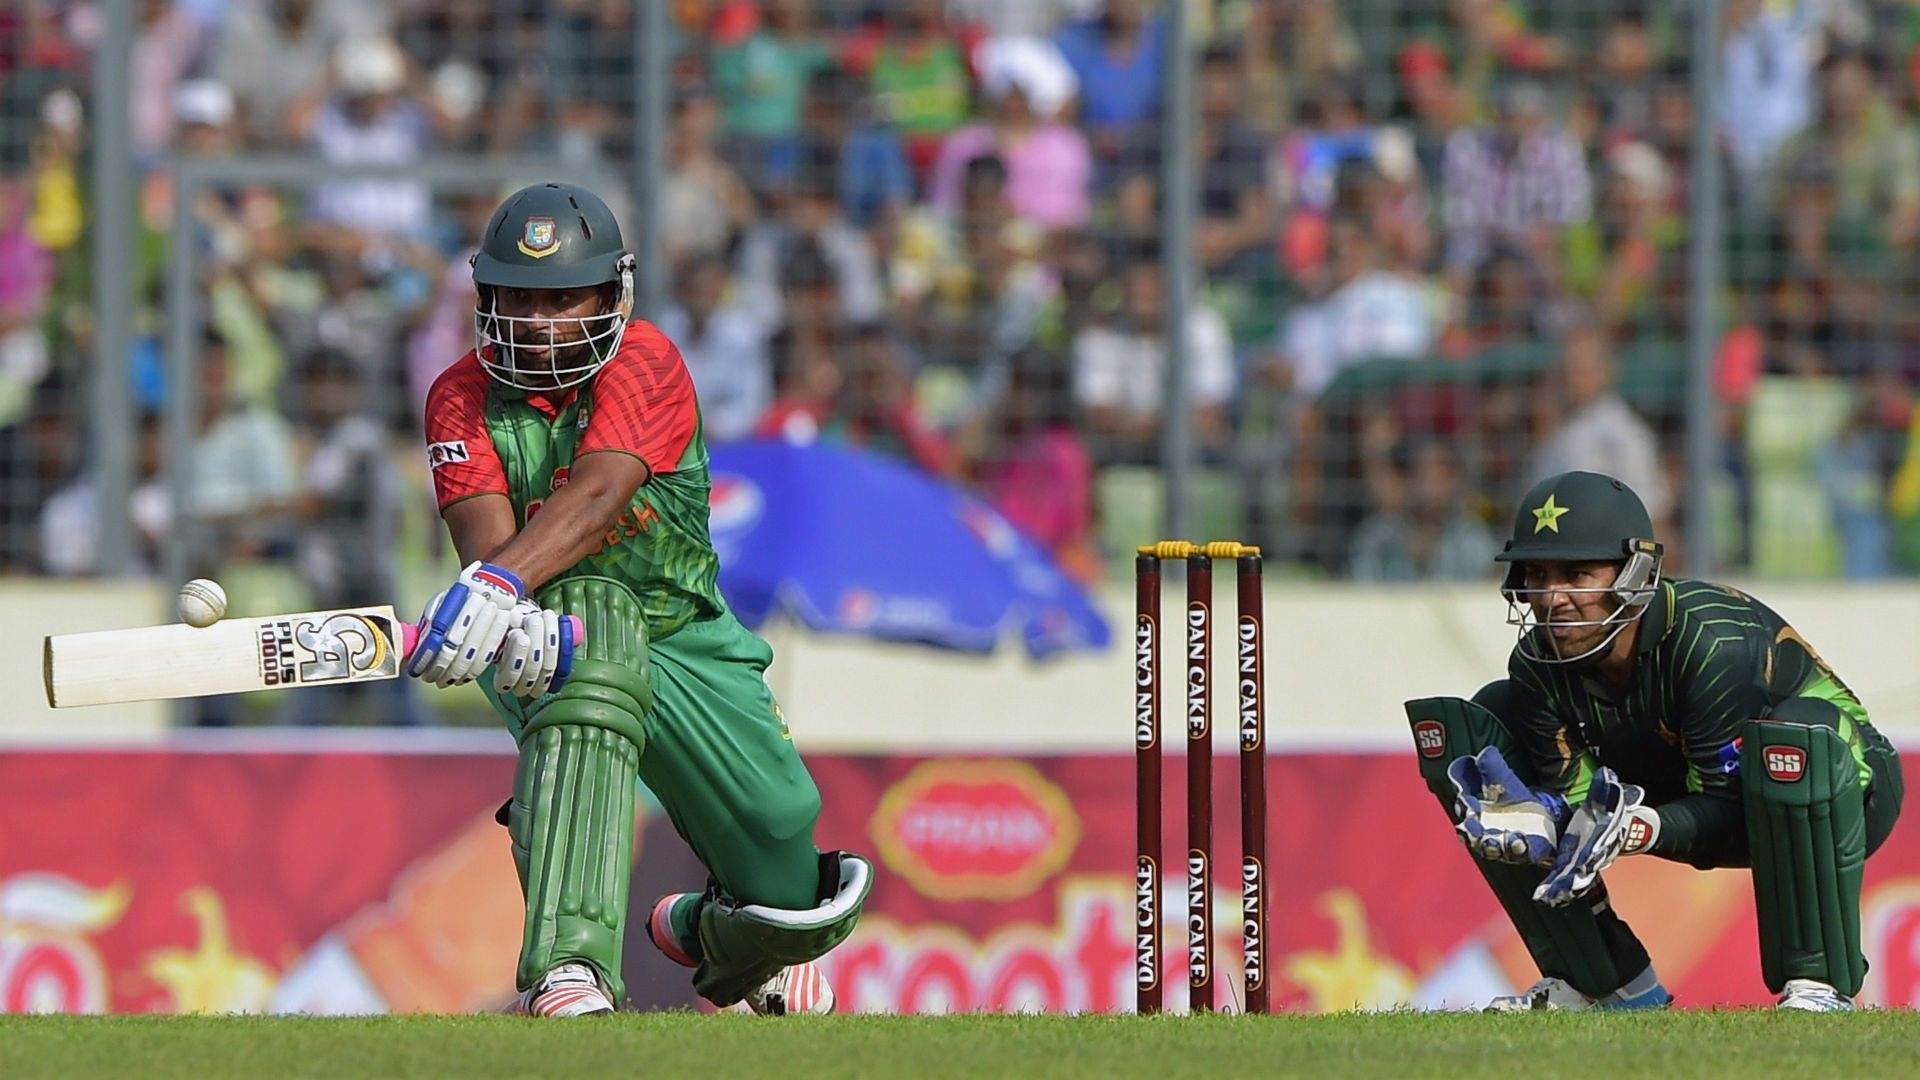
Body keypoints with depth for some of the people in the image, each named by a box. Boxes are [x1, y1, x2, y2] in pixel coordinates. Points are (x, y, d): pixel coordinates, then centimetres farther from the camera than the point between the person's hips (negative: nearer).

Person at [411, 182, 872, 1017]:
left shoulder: (645, 365, -14)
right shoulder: (462, 400, -7)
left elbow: (598, 494, -33)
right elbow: (486, 536, -23)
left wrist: (500, 580, -50)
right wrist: (516, 620, -45)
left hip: (683, 640, 1)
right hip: (550, 637, -1)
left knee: (796, 902, -4)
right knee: (595, 623, -40)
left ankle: (703, 929, 40)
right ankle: (567, 966, -52)